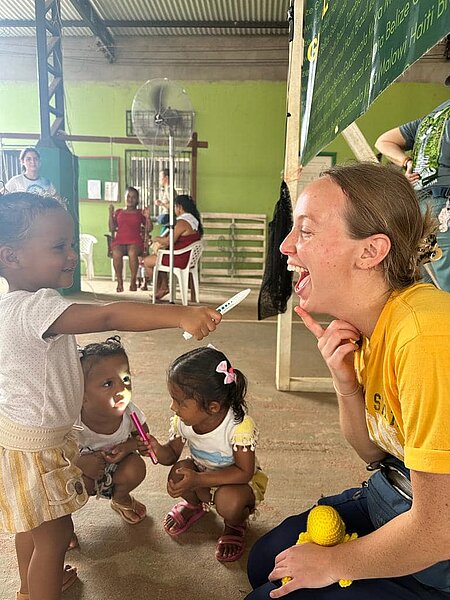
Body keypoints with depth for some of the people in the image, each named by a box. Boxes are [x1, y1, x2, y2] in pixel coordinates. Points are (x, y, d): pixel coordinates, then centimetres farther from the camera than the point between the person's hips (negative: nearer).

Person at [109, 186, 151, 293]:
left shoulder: (140, 213, 19)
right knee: (116, 253, -35)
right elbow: (112, 229, 13)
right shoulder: (118, 212, 22)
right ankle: (119, 282, -25)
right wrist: (110, 214, 5)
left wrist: (147, 217, -5)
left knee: (132, 253, -37)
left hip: (135, 242, -1)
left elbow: (149, 228, 10)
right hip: (119, 241, 1)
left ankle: (133, 281, -24)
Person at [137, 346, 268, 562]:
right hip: (203, 471, 5)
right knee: (179, 473, -23)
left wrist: (198, 480, -38)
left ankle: (235, 524, 6)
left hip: (239, 480, -4)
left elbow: (244, 472, -30)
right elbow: (172, 454, -3)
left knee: (229, 502, -33)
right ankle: (194, 504, 13)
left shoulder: (240, 425, -34)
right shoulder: (182, 421, -18)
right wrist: (157, 449, -28)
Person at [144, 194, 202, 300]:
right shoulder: (194, 220, 9)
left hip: (180, 260, -10)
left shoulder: (182, 222, -21)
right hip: (189, 258, 10)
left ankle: (159, 289, 21)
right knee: (157, 256, 29)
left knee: (147, 261, 5)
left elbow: (169, 241, -20)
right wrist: (162, 240, 10)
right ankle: (164, 286, 24)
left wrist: (157, 239, 0)